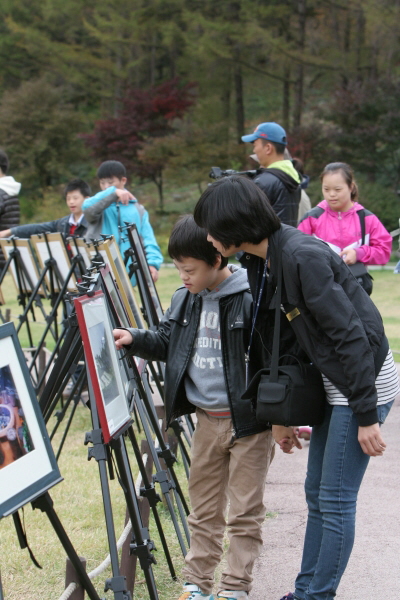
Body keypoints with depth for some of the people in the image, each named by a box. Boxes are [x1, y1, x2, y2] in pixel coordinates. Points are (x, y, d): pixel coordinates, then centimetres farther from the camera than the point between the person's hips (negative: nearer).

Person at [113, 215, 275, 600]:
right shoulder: (185, 299, 5)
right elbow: (166, 344, 17)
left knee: (244, 510, 2)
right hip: (206, 419, 7)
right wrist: (133, 340, -2)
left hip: (247, 419, -7)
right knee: (204, 507, 14)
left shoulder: (250, 299, -17)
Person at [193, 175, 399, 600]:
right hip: (333, 383, 9)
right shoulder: (261, 264, 4)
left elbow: (350, 335, -24)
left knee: (335, 499, -3)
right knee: (316, 494, 14)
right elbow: (274, 342, 12)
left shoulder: (302, 256, -24)